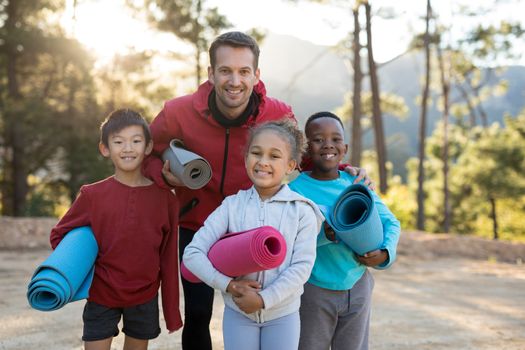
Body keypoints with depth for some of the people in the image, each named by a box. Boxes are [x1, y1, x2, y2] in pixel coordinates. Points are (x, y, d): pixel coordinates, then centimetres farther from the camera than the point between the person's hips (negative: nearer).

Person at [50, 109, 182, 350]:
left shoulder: (165, 198, -5)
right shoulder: (93, 195, -8)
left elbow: (168, 259, -1)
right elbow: (58, 235, 5)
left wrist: (172, 312, 2)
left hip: (145, 298, 1)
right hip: (101, 297, -1)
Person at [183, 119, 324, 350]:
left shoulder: (302, 210, -8)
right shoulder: (232, 205, -5)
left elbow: (302, 265, -12)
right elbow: (192, 253, -8)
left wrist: (264, 299, -17)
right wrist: (227, 284, -18)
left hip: (283, 313, -1)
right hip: (237, 311, 1)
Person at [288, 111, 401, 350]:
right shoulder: (296, 189, -13)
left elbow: (390, 221, 3)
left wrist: (386, 252, -15)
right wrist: (321, 235, -34)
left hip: (357, 287, 4)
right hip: (314, 290, -4)